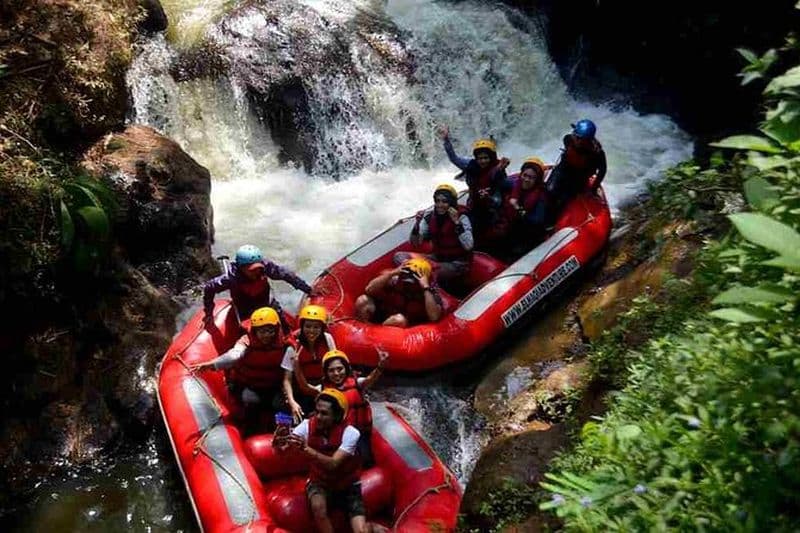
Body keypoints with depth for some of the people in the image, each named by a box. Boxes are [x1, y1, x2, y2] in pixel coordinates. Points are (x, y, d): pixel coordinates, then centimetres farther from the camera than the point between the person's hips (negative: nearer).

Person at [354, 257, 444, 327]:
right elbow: (369, 290, -19)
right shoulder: (396, 279, -15)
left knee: (400, 319, -37)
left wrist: (426, 288, -36)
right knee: (363, 300, -19)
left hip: (407, 325, -3)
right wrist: (391, 273, -27)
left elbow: (434, 317, -36)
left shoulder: (430, 290, -19)